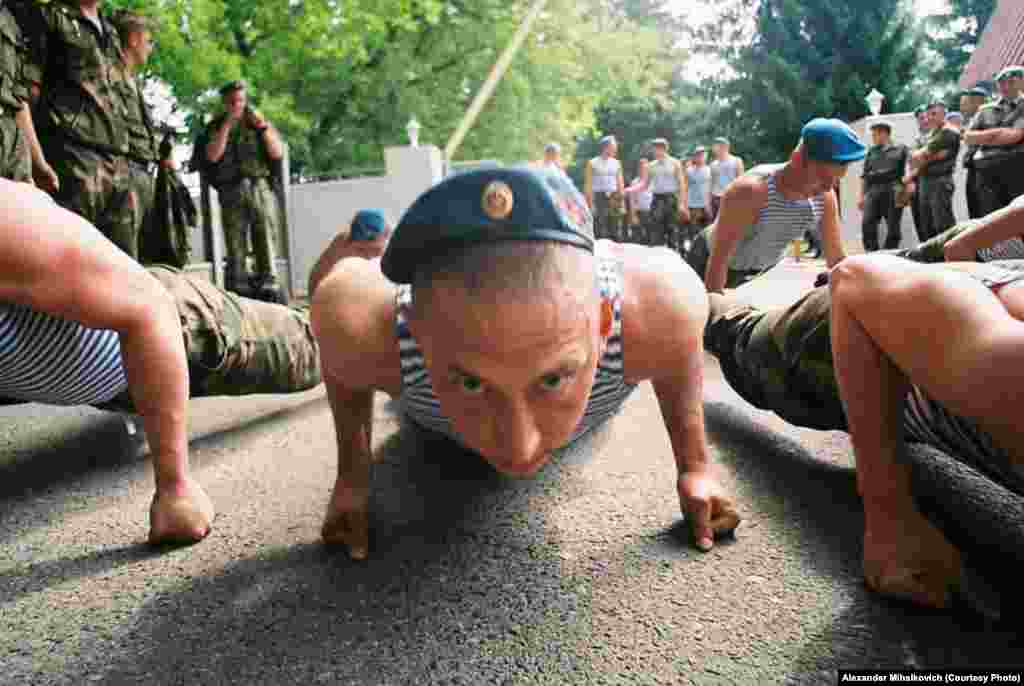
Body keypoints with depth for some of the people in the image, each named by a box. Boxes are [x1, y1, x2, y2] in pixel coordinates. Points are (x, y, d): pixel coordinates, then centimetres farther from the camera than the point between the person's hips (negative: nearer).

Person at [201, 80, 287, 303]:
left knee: (267, 243, -5)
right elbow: (213, 156, -3)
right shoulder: (216, 126, 15)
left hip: (262, 189, 0)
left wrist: (263, 127, -4)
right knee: (235, 246, -2)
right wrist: (227, 125, -5)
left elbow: (277, 153, 6)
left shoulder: (258, 121, 17)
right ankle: (238, 290, 0)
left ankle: (270, 287, -4)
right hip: (232, 192, 0)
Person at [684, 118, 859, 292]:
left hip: (760, 270, 6)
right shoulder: (751, 190, -39)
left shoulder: (825, 197, -20)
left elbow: (837, 259, -9)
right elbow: (718, 260, -38)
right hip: (709, 261, -5)